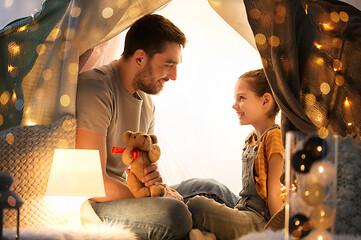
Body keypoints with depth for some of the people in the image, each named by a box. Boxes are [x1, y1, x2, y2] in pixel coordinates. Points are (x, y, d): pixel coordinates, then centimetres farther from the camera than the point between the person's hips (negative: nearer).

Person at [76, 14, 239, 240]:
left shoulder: (146, 100, 11)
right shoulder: (94, 89, -19)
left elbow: (149, 163, 19)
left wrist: (157, 178, -8)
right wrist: (160, 196, -15)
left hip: (125, 194, 9)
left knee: (210, 188, 7)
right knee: (173, 213, -31)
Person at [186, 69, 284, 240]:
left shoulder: (274, 136, -8)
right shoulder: (250, 139, 20)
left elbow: (275, 194, -12)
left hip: (261, 220, -9)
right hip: (244, 212, 9)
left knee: (197, 206, -25)